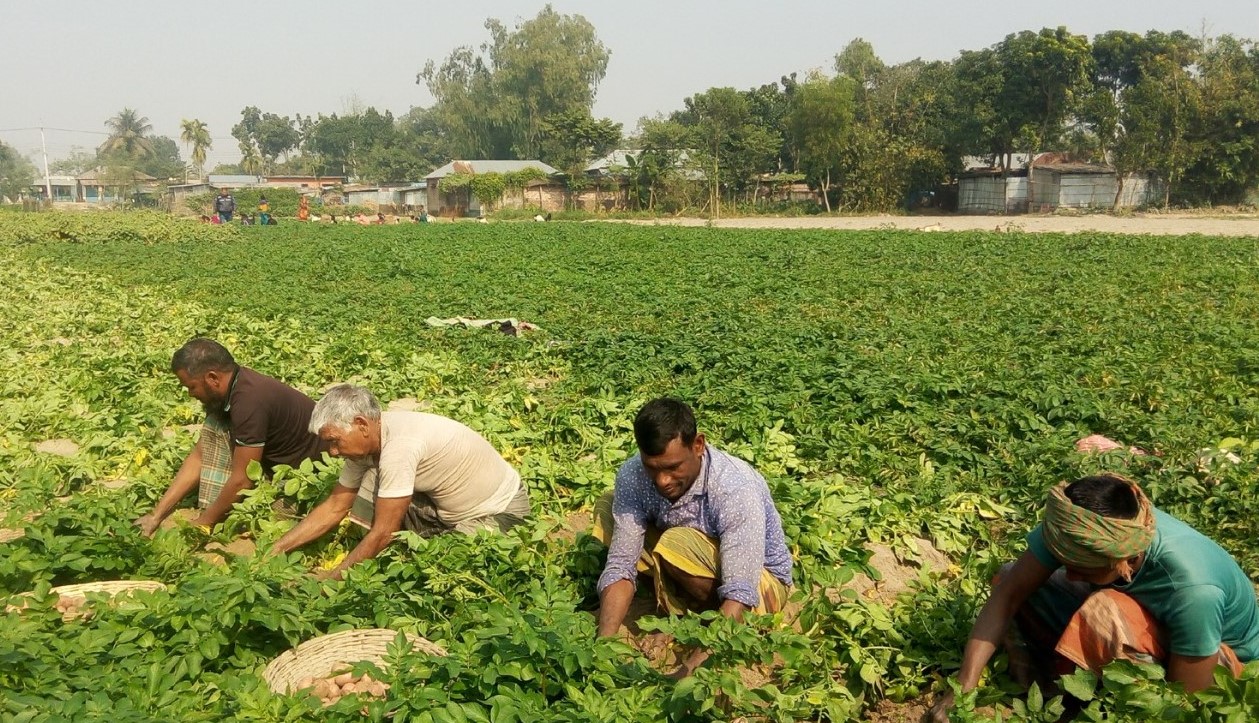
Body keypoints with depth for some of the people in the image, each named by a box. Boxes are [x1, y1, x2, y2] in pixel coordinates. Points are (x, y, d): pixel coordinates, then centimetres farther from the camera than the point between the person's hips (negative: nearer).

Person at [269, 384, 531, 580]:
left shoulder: (400, 446, -34)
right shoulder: (365, 440, -8)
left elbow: (383, 532, -28)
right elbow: (333, 508, 1)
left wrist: (332, 578, -20)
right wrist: (276, 550, -5)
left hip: (500, 510, -8)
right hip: (446, 506, 8)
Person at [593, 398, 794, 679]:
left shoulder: (737, 488, -35)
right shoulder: (632, 477, -21)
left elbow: (740, 593, -39)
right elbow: (621, 565, -20)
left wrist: (690, 669, -49)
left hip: (761, 582, -5)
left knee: (676, 545, -33)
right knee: (608, 507, -10)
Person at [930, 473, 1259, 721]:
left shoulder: (1193, 591, -40)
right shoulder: (1077, 531, -27)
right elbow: (1008, 592, -24)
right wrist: (963, 689, -31)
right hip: (1156, 619, 5)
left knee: (1104, 615, -36)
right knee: (1015, 580, -11)